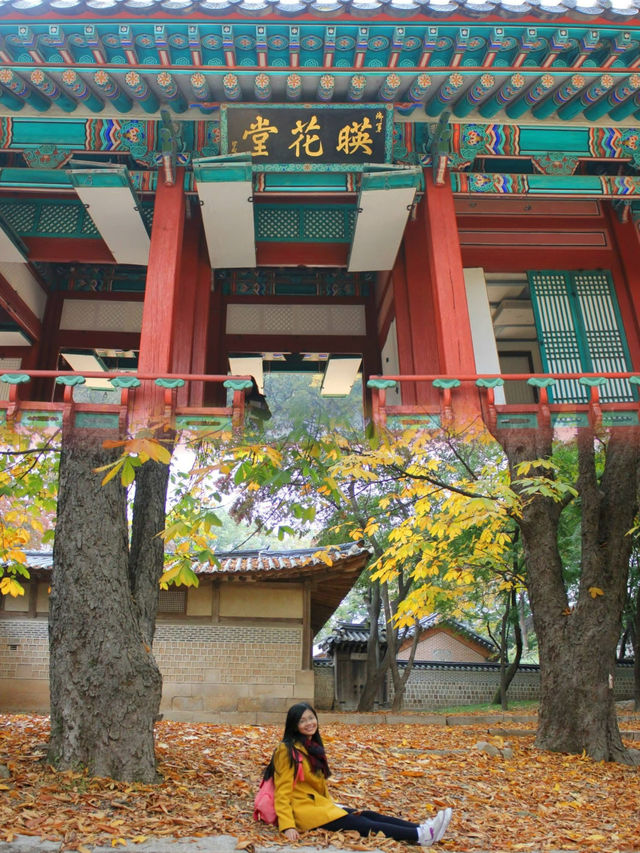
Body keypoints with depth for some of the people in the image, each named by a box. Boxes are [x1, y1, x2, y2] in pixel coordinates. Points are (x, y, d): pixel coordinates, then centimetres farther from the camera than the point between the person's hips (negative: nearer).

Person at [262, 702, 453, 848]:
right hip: (303, 810, -9)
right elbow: (282, 792, -17)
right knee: (360, 824, -20)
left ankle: (423, 829, -17)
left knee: (368, 815, -7)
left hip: (320, 804, 9)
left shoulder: (313, 746, 13)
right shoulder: (287, 751, -14)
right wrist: (287, 826, -25)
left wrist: (330, 805, 19)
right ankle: (420, 835, -29)